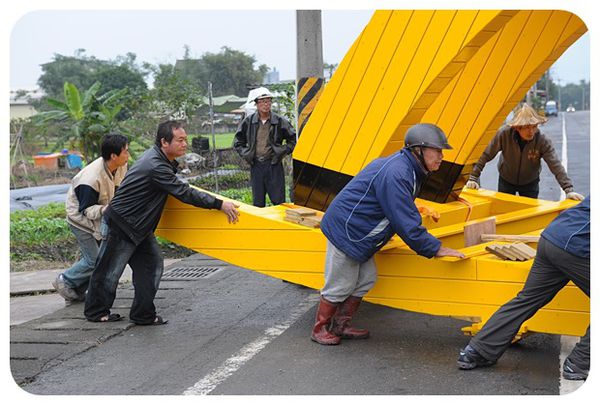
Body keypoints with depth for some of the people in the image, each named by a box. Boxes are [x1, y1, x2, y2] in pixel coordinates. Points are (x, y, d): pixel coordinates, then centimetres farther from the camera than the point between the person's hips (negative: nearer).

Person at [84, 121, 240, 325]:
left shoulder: (156, 156, 3)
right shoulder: (155, 167, -29)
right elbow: (184, 193, -30)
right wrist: (219, 204, -28)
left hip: (139, 225, 10)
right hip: (121, 224, -9)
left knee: (152, 264, 6)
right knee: (110, 270, 6)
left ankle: (143, 314, 10)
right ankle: (96, 311, 23)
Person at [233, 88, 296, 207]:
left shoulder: (280, 121, -1)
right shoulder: (248, 122, 3)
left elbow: (293, 140, 9)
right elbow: (238, 142, 15)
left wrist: (283, 151, -2)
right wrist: (245, 154, 3)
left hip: (274, 165, -2)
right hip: (256, 166, 2)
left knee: (278, 200, -2)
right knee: (257, 202, 8)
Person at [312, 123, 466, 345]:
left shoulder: (406, 167, 5)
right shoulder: (396, 174, -28)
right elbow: (407, 225, -28)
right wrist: (436, 249, -20)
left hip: (357, 232, 10)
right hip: (345, 229, -10)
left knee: (366, 279, 14)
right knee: (340, 285, 2)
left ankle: (340, 326, 27)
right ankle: (320, 330, 21)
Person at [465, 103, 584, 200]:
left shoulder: (542, 141, -28)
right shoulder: (504, 134, -29)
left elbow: (556, 166, -32)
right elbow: (485, 155, -24)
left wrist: (568, 190, -41)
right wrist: (473, 178, -26)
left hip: (530, 183, 0)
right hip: (506, 180, 0)